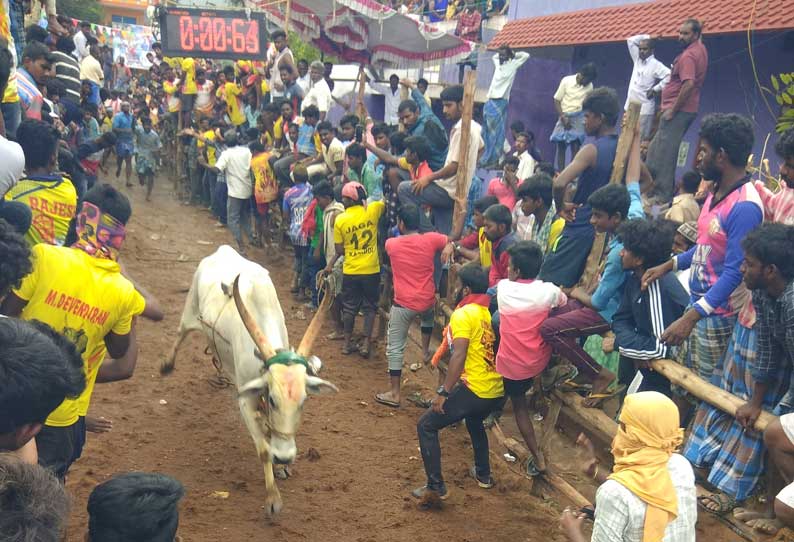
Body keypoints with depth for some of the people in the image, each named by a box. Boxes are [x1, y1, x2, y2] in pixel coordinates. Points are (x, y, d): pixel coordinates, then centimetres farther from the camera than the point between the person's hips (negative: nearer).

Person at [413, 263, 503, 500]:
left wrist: (443, 392, -19)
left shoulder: (462, 314, -11)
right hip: (497, 391, 8)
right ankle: (483, 474, 43)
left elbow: (459, 356, -21)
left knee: (426, 426, 5)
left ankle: (436, 486, 2)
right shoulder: (490, 312, 11)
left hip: (475, 390, -8)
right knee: (474, 421, 37)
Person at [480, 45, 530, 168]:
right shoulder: (498, 63, 16)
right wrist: (501, 53, 22)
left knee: (497, 133, -6)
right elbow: (494, 56, 37)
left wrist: (513, 54, 9)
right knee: (487, 132, 6)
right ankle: (485, 159, 11)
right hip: (490, 102, 6)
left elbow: (526, 55, 2)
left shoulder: (512, 65, 3)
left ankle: (494, 160, -5)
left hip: (500, 103, -6)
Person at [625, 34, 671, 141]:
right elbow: (630, 40, 18)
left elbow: (670, 75, -21)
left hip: (644, 110, -8)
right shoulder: (637, 59, 13)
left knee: (642, 140, -9)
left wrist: (655, 89, -16)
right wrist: (646, 37, 11)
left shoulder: (656, 65, -9)